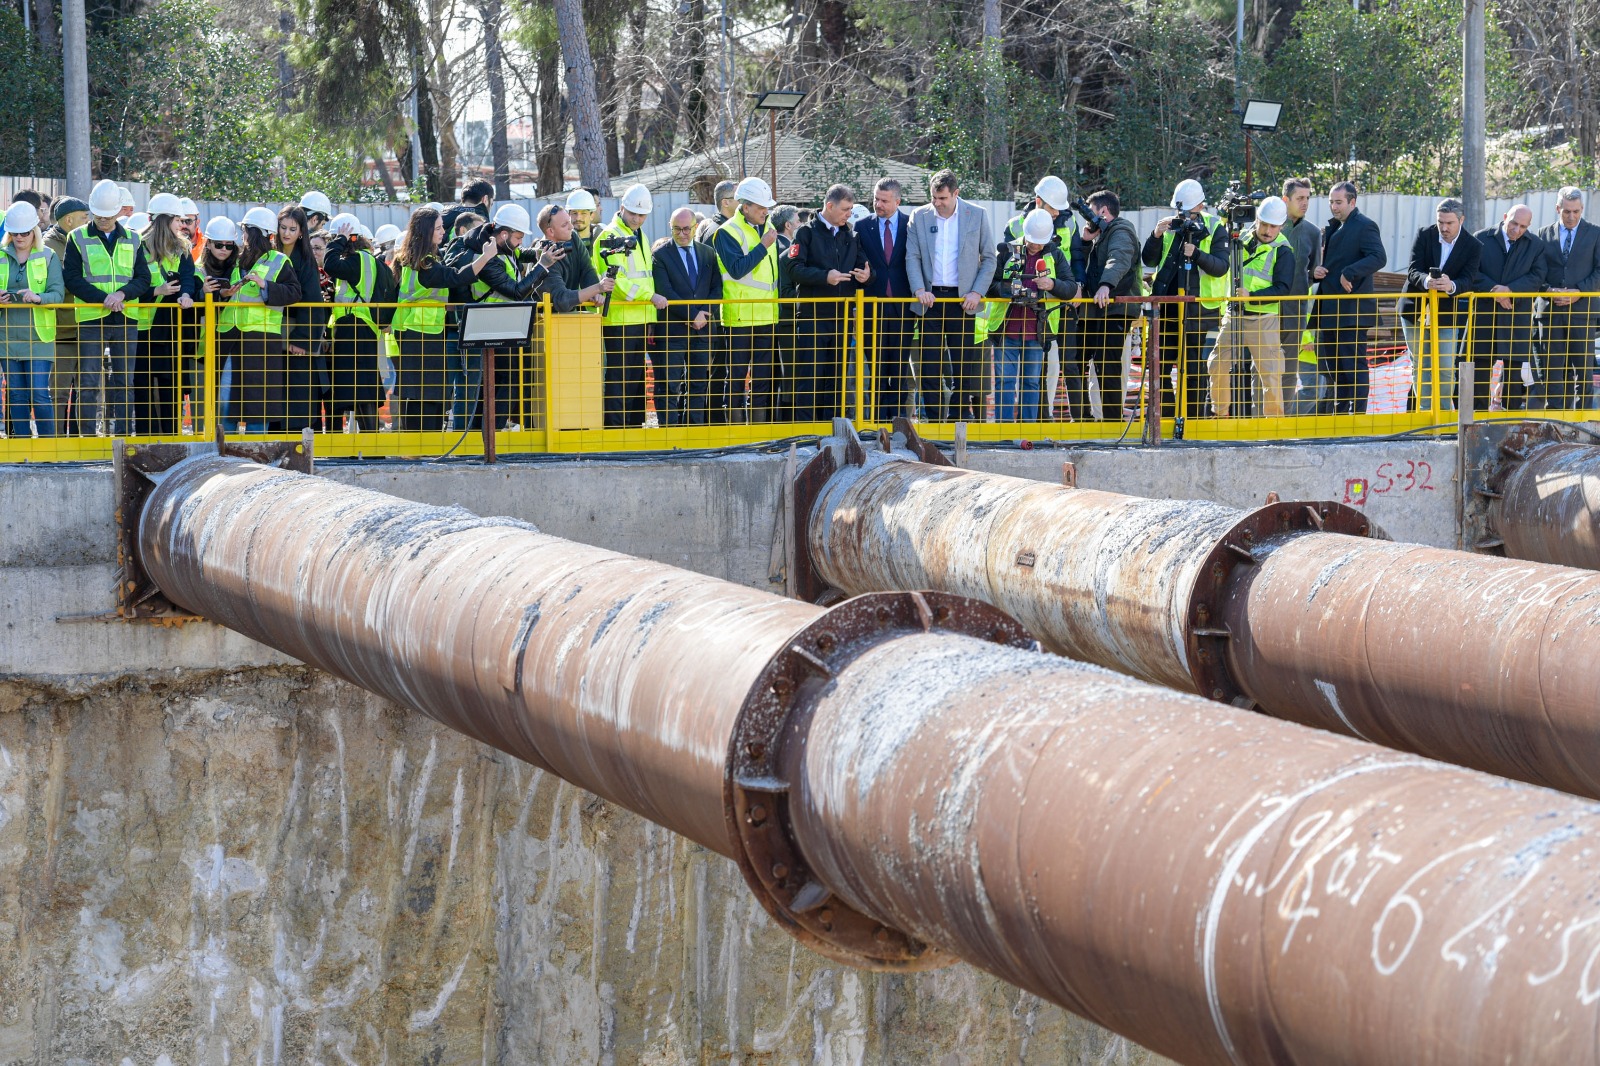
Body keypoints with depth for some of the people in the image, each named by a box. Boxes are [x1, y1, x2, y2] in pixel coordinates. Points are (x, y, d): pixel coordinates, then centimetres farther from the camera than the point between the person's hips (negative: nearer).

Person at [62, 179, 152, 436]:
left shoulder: (132, 240, 11)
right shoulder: (78, 239, 3)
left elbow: (143, 279, 5)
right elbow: (72, 278, -5)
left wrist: (122, 294, -15)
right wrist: (104, 298, -16)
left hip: (125, 319, 2)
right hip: (90, 319, -2)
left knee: (124, 382, 5)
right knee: (89, 382, -3)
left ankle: (122, 433, 11)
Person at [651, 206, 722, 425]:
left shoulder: (708, 253, 11)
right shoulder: (661, 255, -3)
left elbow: (717, 288, 8)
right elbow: (665, 292, -11)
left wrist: (703, 313, -9)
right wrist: (692, 315, -14)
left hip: (702, 327, 4)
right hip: (672, 328, -4)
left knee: (699, 383, 8)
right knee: (669, 385, -5)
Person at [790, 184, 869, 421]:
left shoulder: (850, 236, 15)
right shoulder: (808, 233, -2)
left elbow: (861, 266, 17)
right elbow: (795, 269, -12)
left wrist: (865, 275, -7)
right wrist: (824, 277, -23)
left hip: (841, 316, 5)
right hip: (812, 315, -5)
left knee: (836, 376, 9)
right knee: (808, 376, -6)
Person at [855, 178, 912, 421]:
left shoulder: (911, 225, 3)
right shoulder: (862, 227, 6)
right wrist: (864, 275, -10)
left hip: (903, 304, -1)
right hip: (874, 304, 1)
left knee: (900, 363, 3)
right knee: (877, 364, 2)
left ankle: (897, 415, 8)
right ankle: (878, 416, 6)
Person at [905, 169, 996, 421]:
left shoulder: (977, 215, 2)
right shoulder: (919, 216, 5)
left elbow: (989, 258, 4)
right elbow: (912, 257, 4)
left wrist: (977, 292, -7)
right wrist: (919, 289, -11)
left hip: (962, 298, -1)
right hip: (931, 299, 1)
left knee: (964, 364, 0)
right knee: (929, 364, 0)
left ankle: (957, 419, 7)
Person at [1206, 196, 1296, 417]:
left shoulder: (1283, 251, -8)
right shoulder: (1243, 237, 9)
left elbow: (1283, 289, -15)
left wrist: (1252, 296, -26)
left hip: (1263, 318, -5)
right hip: (1234, 314, 5)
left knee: (1269, 370, -6)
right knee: (1217, 364, 5)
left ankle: (1274, 417, 4)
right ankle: (1221, 414, 18)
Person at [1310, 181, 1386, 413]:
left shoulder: (1364, 226, -7)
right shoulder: (1331, 228, 19)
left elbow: (1379, 257, -19)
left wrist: (1350, 273, -28)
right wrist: (1315, 271, 5)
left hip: (1352, 309, -9)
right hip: (1329, 311, 9)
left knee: (1353, 367, -7)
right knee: (1330, 367, 12)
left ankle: (1357, 414, -5)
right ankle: (1331, 414, 18)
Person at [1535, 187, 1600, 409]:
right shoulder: (1544, 234, 10)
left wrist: (1579, 292, -12)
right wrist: (1548, 291, -10)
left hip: (1582, 308, -2)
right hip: (1551, 309, 2)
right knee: (1552, 367, 1)